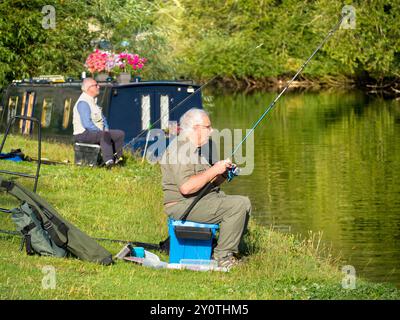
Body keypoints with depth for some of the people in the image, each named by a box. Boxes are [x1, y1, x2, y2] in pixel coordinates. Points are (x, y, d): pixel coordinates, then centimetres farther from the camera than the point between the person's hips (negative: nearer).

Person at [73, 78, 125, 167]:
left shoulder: (94, 101, 17)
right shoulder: (83, 103, -15)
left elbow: (102, 119, 23)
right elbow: (87, 124, -23)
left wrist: (106, 129, 4)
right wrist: (101, 132, -18)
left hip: (97, 132, 10)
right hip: (84, 134, -10)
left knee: (120, 134, -1)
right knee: (105, 136, -36)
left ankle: (117, 158, -5)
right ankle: (108, 161, -44)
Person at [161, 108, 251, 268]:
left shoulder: (194, 147, 19)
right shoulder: (180, 148, -17)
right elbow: (186, 187, -28)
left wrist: (223, 174, 3)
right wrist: (214, 171, -20)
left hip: (202, 199, 11)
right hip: (183, 205, -11)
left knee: (244, 203, 10)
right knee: (237, 206, -21)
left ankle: (231, 250, 14)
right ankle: (222, 256, -15)